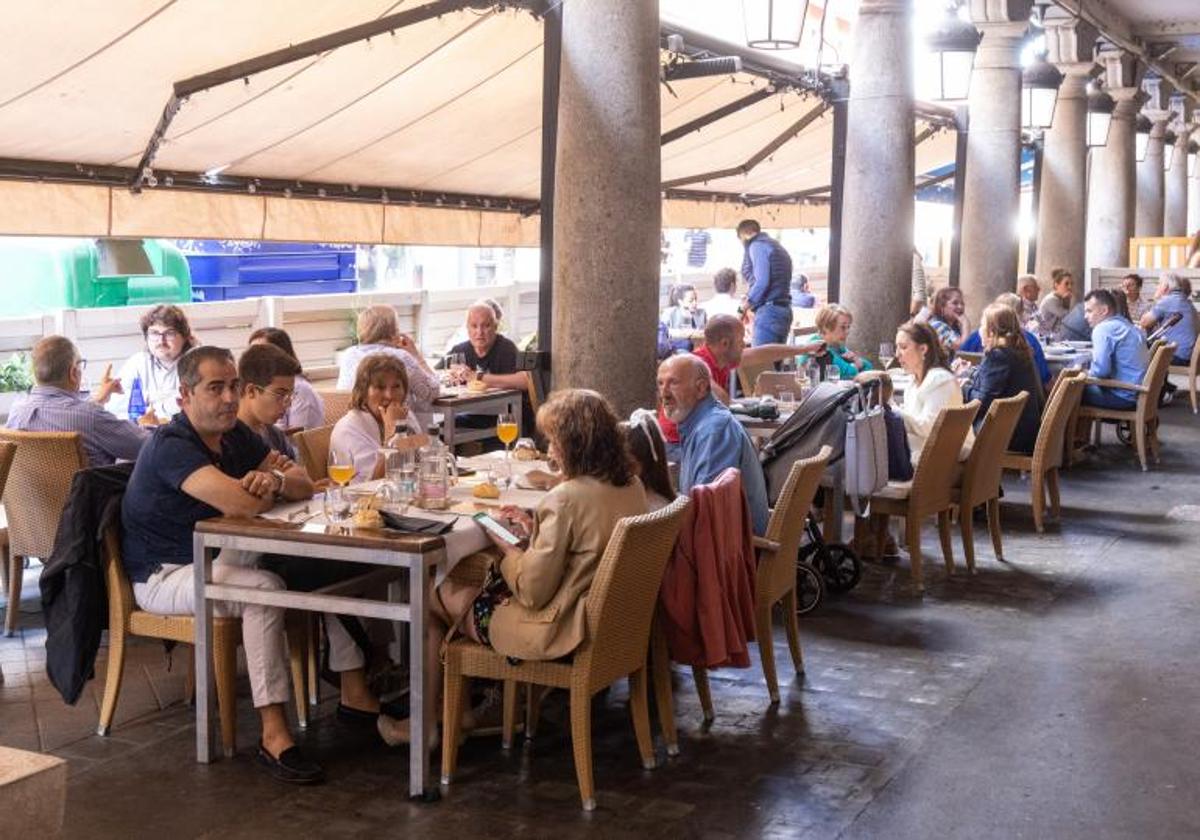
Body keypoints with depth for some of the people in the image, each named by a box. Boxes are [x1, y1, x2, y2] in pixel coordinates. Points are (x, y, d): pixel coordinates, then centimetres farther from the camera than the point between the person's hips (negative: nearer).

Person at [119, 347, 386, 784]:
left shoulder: (235, 435, 6)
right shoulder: (171, 446, -22)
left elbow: (304, 486, 4)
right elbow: (242, 504, -34)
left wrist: (275, 479, -21)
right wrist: (279, 479, -11)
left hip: (219, 558, 9)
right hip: (165, 575, -9)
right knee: (264, 588, -34)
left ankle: (355, 694, 5)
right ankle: (273, 736, -32)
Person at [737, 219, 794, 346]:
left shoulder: (757, 246, -5)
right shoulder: (777, 247, 23)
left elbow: (762, 282, -15)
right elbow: (778, 282, 16)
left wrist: (748, 303, -3)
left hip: (769, 311, -9)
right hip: (784, 310, 9)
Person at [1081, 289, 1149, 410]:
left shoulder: (1103, 329, -13)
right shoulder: (1129, 326, 16)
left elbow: (1101, 369, -23)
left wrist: (1088, 373, -2)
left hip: (1125, 395, -9)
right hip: (1140, 393, 9)